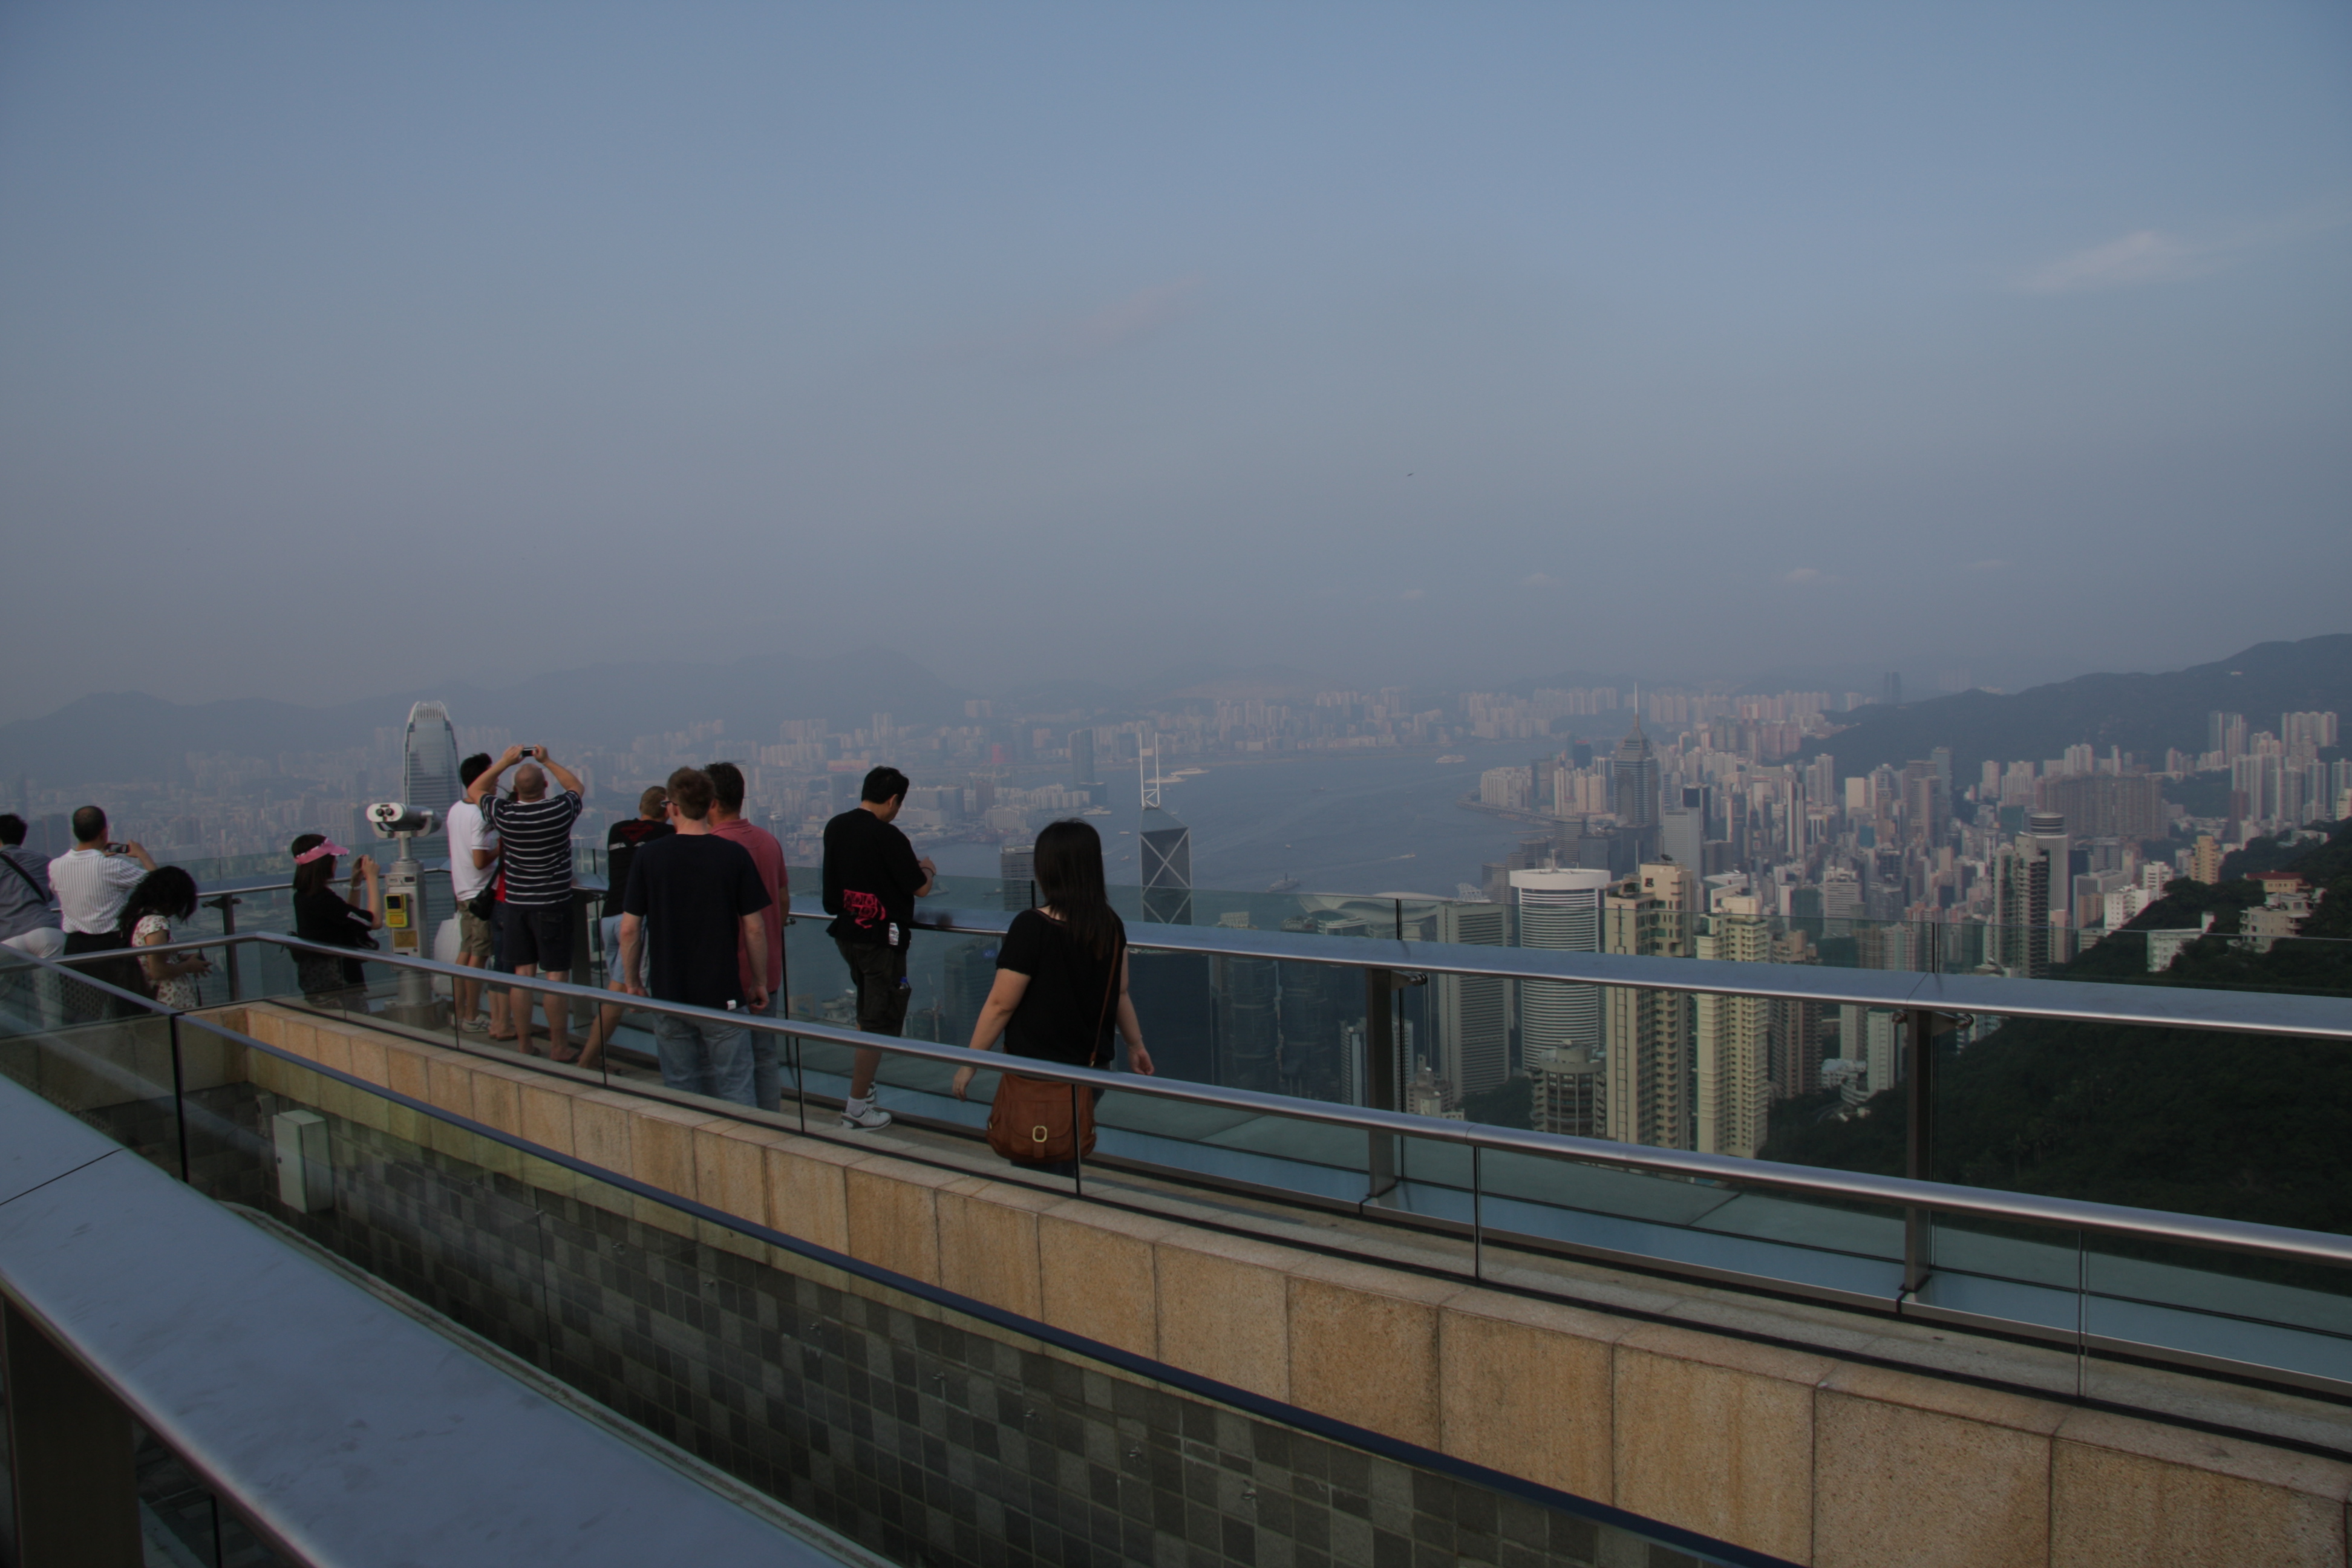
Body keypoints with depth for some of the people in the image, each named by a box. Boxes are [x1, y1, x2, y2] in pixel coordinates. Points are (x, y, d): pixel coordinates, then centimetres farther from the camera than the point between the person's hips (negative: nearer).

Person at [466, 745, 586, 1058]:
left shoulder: (503, 815, -5)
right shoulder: (560, 810, -11)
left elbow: (474, 791, 17)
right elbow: (575, 786, 14)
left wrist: (504, 762, 17)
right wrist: (548, 761, 19)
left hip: (516, 906, 3)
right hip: (553, 904, -3)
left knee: (522, 974, 10)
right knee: (556, 976, 0)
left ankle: (525, 1046, 16)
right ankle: (559, 1047, 3)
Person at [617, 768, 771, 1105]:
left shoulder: (647, 856, -5)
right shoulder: (734, 855, -7)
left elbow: (630, 929, -3)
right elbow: (754, 928, -5)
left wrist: (632, 981, 11)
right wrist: (760, 982, 7)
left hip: (668, 995, 1)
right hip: (723, 995, -1)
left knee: (681, 1091, 12)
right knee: (733, 1091, 5)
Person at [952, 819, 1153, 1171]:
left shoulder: (1031, 927, -21)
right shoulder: (1111, 925, -2)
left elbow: (1000, 1005, -16)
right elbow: (1120, 993, 9)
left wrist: (969, 1065, -6)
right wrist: (1135, 1045, 24)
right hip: (1092, 1067, 6)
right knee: (1069, 1165, 21)